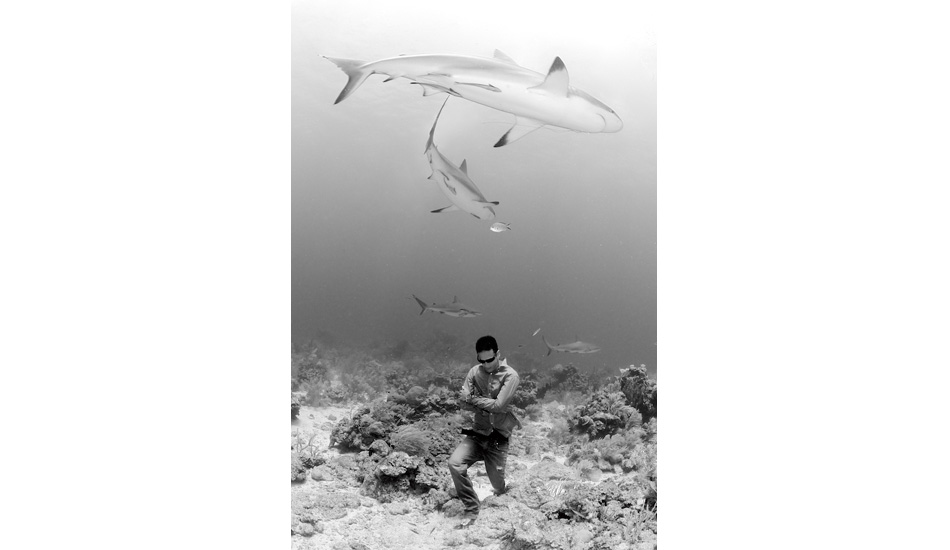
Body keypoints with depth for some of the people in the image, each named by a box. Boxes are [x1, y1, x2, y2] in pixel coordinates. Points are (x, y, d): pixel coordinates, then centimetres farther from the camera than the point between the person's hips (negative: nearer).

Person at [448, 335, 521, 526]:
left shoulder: (510, 376, -12)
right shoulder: (475, 372, 0)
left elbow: (498, 405, -21)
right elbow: (464, 403, -5)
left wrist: (475, 399, -10)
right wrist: (488, 406, -17)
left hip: (498, 437, -3)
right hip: (476, 433, 3)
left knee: (498, 485, 4)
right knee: (455, 462, -21)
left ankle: (502, 490, 45)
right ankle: (471, 509, -5)